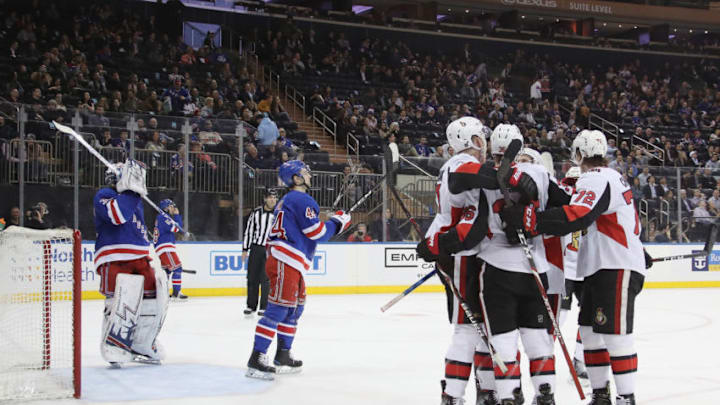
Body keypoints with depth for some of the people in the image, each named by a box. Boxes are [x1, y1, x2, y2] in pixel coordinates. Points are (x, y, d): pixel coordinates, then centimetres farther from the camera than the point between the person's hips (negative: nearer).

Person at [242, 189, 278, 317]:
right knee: (252, 278, 4)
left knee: (266, 278, -8)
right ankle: (251, 305, 16)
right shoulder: (256, 213, 3)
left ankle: (264, 307, 1)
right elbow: (248, 231, 7)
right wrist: (245, 249, 4)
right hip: (256, 248, 2)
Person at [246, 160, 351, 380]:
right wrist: (337, 222, 2)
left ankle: (283, 356, 25)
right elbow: (316, 232, -12)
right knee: (277, 310, -14)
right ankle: (256, 359, -18)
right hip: (285, 264, -11)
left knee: (294, 308, 18)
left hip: (282, 262, 11)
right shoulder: (302, 200, -9)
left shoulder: (285, 202, 23)